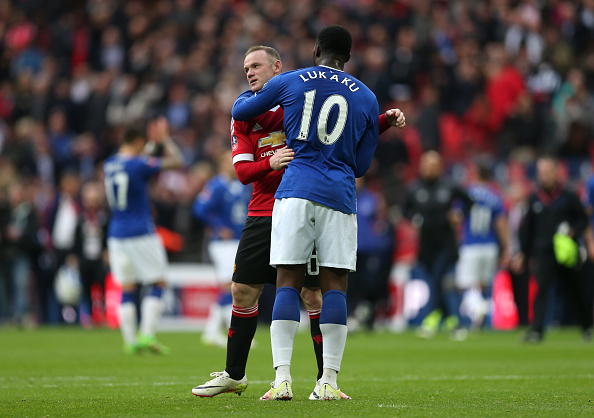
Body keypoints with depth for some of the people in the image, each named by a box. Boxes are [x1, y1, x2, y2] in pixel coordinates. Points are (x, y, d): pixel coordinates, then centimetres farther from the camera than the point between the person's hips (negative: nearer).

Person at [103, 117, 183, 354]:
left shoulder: (109, 165, 7)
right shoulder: (139, 165, -13)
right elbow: (175, 162, -6)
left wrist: (152, 143, 34)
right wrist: (165, 140, 7)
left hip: (116, 234, 6)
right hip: (141, 234, -6)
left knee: (127, 289, 8)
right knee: (157, 283, 3)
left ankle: (130, 341, 4)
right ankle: (147, 334, -8)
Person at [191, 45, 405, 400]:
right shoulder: (244, 116, 10)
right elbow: (243, 171, 0)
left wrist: (387, 121, -6)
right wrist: (271, 163, -21)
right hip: (264, 214, 4)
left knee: (313, 294, -7)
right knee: (243, 291, 7)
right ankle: (234, 375, 21)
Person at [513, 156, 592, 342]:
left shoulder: (568, 196, 1)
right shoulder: (534, 199, 8)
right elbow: (527, 228, 13)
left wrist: (573, 232, -12)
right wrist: (523, 254, 11)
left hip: (566, 252, -1)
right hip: (543, 252, 1)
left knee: (576, 291, 10)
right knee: (542, 288, -14)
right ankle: (537, 330, -19)